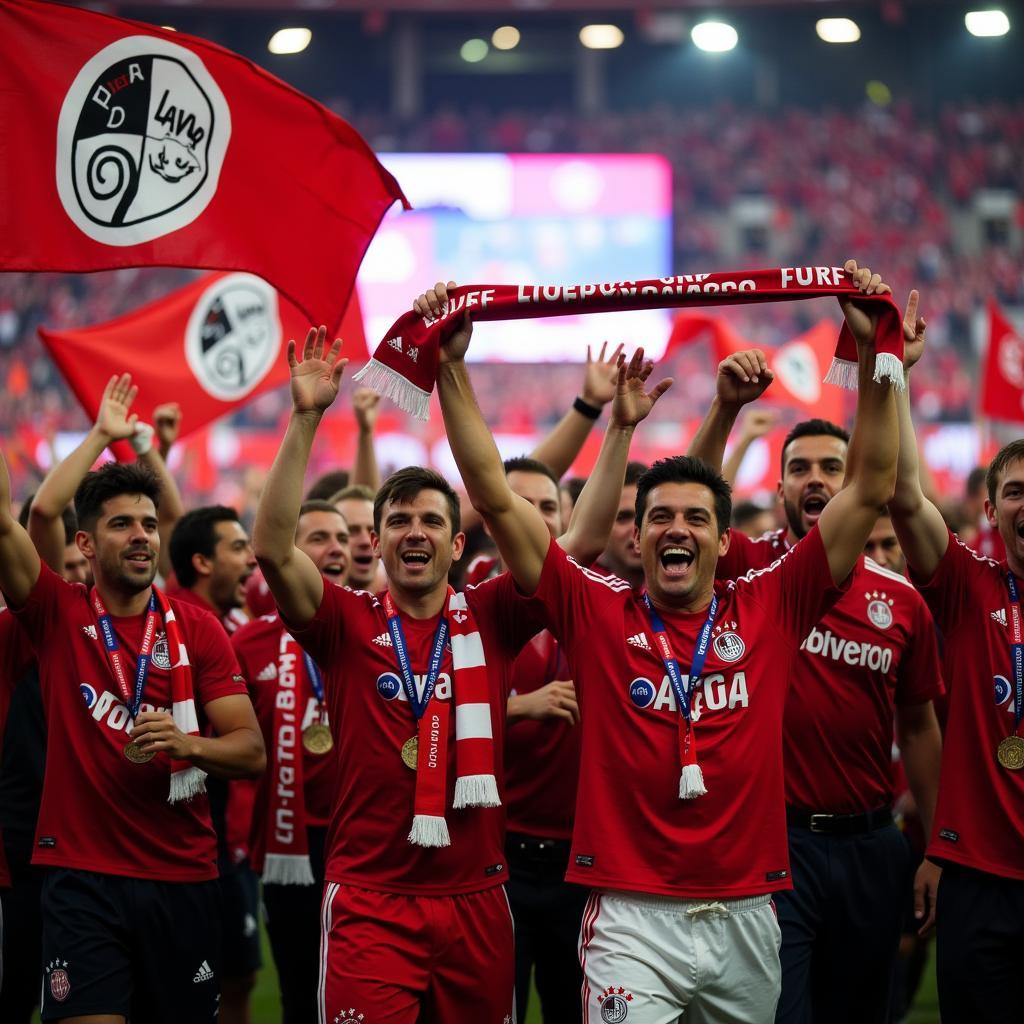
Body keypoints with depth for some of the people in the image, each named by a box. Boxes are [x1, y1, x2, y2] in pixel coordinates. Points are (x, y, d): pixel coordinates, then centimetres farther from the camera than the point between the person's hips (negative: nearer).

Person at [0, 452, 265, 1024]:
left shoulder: (197, 629, 4)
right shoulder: (59, 615, 2)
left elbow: (252, 751, 0)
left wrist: (187, 744, -20)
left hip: (183, 878, 2)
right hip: (83, 876, -2)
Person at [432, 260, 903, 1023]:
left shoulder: (770, 611, 4)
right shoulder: (598, 613, 2)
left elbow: (870, 492, 4)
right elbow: (497, 498, -1)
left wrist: (873, 356, 0)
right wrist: (452, 368, -5)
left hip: (747, 920, 3)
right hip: (633, 920, -2)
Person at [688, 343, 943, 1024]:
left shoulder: (901, 600, 4)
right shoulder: (754, 571, -2)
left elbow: (918, 727, 10)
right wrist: (727, 408, -31)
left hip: (870, 846, 3)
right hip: (773, 840, -3)